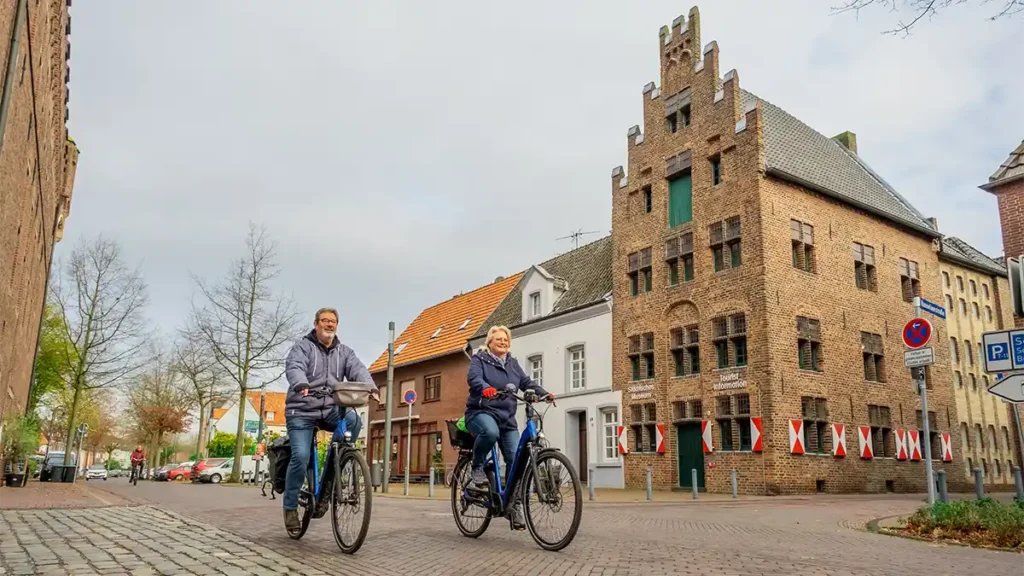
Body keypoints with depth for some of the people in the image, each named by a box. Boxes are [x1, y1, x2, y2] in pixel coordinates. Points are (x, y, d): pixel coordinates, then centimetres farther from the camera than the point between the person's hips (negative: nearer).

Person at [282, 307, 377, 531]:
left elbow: (357, 369, -7)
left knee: (353, 420, -28)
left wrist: (370, 386, -29)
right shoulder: (302, 346, 1)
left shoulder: (344, 352, 12)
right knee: (301, 457, -14)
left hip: (330, 409, 3)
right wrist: (301, 385, -43)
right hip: (302, 411, -2)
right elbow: (294, 367, -19)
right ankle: (290, 507, 7)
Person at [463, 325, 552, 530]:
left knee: (515, 460, -4)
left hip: (507, 417, 5)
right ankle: (476, 469, -14)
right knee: (490, 432, -40)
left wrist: (544, 393, -8)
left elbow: (527, 382, 10)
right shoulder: (479, 359, 2)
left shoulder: (512, 363, 18)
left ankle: (514, 504, 8)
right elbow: (474, 377, -18)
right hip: (481, 412, -5)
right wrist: (486, 388, -40)